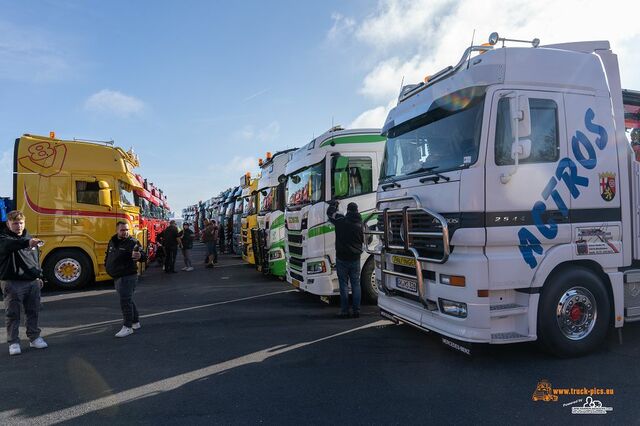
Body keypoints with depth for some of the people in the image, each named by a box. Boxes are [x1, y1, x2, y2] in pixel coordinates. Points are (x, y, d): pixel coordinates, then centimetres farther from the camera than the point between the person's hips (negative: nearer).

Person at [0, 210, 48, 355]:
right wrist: (27, 243, -51)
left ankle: (34, 337, 25)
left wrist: (39, 276, 19)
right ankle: (13, 342, 13)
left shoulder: (29, 237, 12)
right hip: (12, 283, -5)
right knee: (12, 314, 3)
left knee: (33, 312, 13)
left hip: (32, 282, 5)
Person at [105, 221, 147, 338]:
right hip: (117, 277, 8)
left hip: (128, 276, -8)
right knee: (128, 300, 17)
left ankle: (128, 327, -1)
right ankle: (135, 322, 30)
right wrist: (107, 266, 19)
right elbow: (108, 255, 27)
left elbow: (144, 256, -23)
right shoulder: (112, 241, 9)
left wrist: (140, 256, -44)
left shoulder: (133, 242, -13)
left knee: (125, 301, -9)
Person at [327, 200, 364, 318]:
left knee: (344, 284, 2)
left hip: (342, 258, -3)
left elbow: (330, 213, 5)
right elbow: (363, 240, 10)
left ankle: (344, 311, 4)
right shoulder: (359, 223, 0)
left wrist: (333, 204, 24)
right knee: (356, 284, 10)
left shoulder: (341, 221, -10)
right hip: (355, 258, 3)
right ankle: (356, 310, 10)